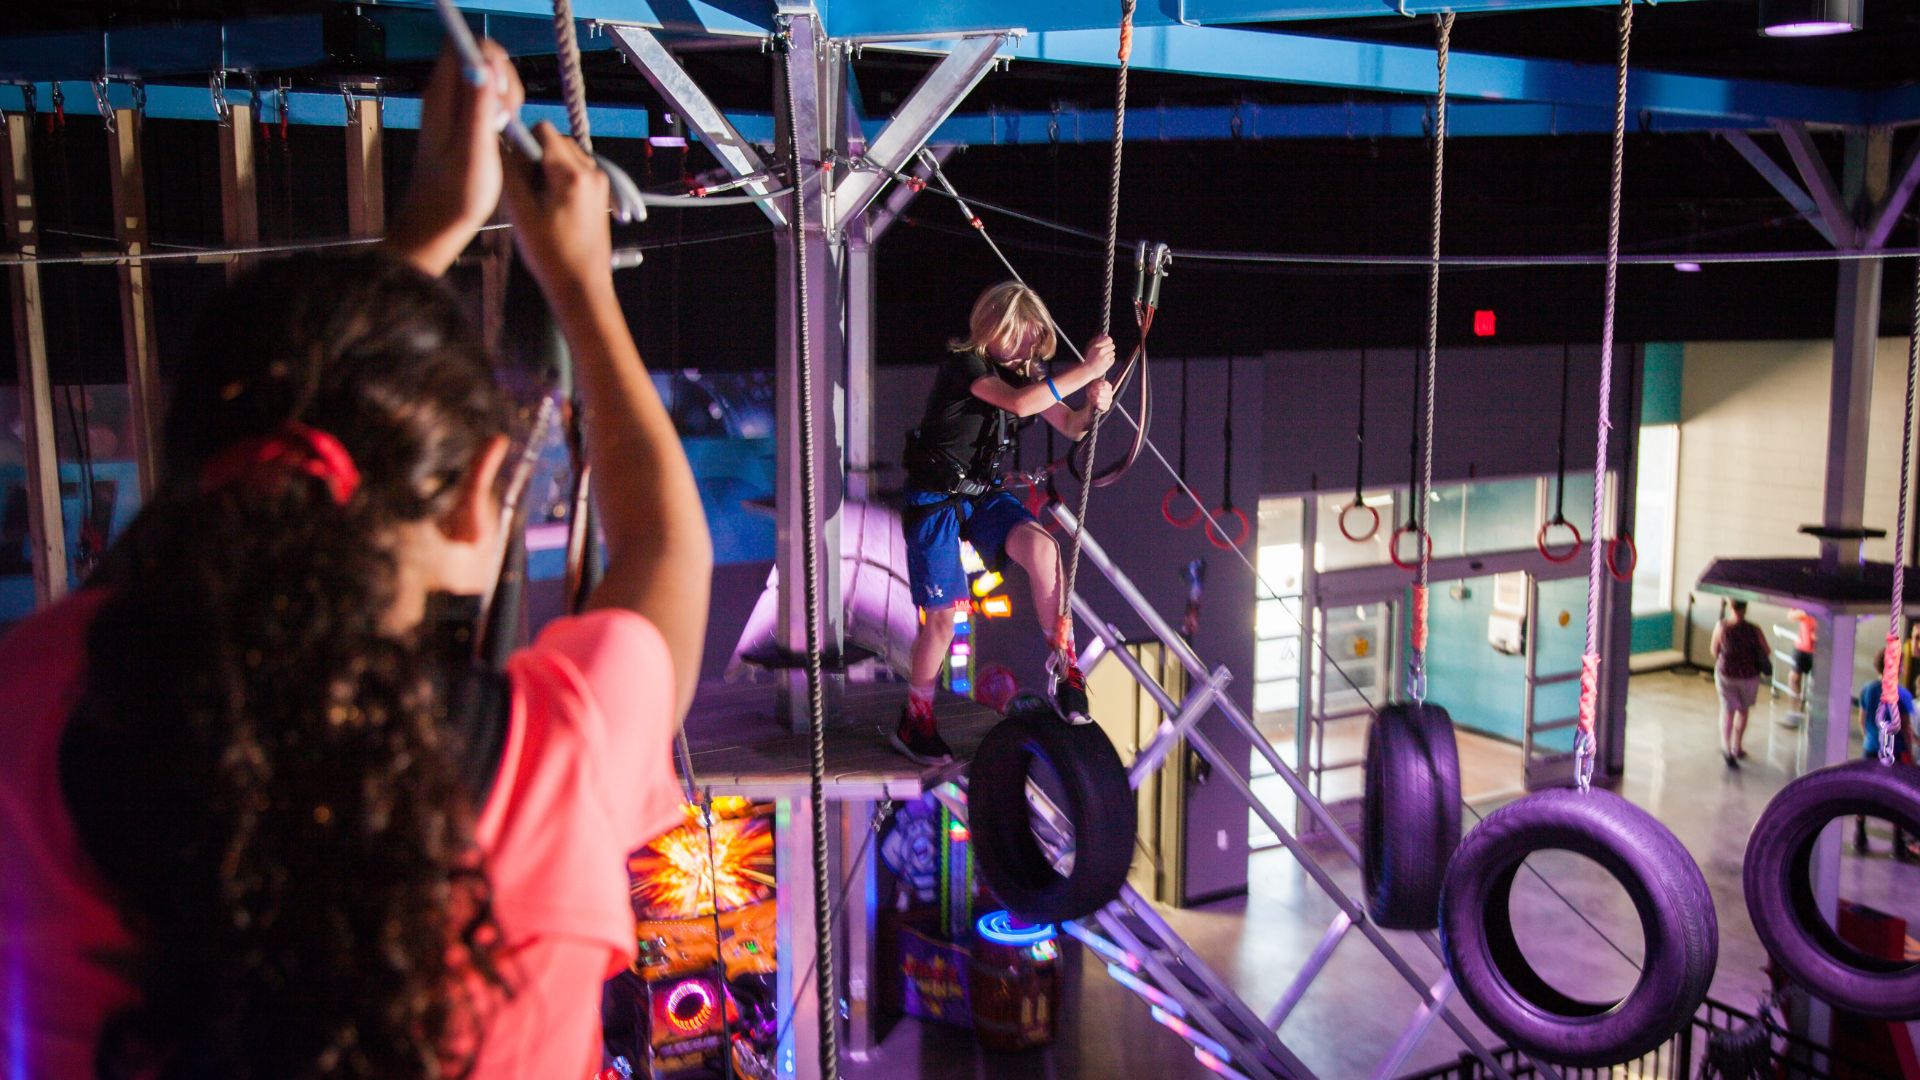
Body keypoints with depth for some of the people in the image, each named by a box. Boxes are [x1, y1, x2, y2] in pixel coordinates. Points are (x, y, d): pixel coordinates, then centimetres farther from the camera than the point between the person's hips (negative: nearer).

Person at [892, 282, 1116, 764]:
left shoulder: (1025, 370, 2)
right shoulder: (963, 364, -20)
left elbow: (1070, 426, 5)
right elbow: (1019, 402, -37)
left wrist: (1093, 406, -18)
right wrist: (1086, 370, -38)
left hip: (985, 495, 5)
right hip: (935, 502, -5)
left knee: (1042, 547, -26)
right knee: (942, 615, -3)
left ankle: (1064, 667, -15)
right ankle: (914, 721, 18)